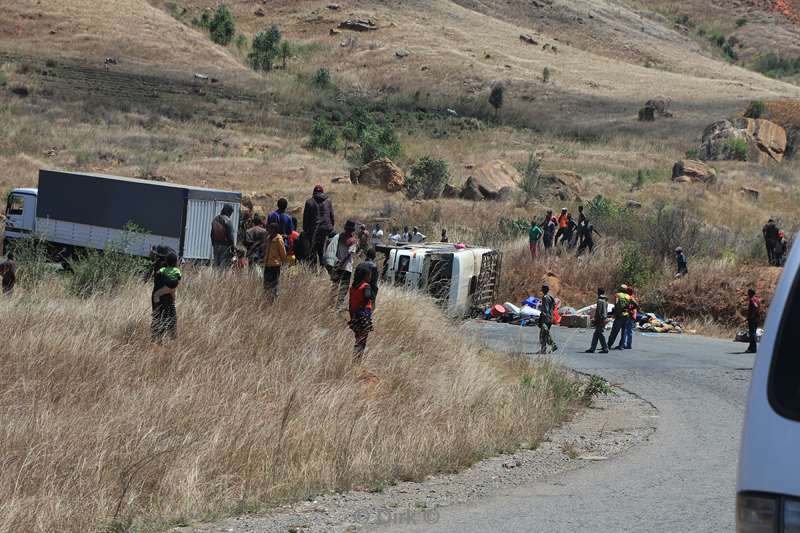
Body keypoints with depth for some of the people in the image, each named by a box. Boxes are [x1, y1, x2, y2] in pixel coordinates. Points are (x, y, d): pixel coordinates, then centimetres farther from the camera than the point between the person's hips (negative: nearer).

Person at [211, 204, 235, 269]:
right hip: (225, 246, -7)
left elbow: (212, 234, 14)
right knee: (224, 264, -6)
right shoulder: (228, 221, -16)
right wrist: (233, 247, -8)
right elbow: (230, 236, -15)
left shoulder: (215, 219, 7)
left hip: (216, 245, 7)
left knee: (216, 263, 11)